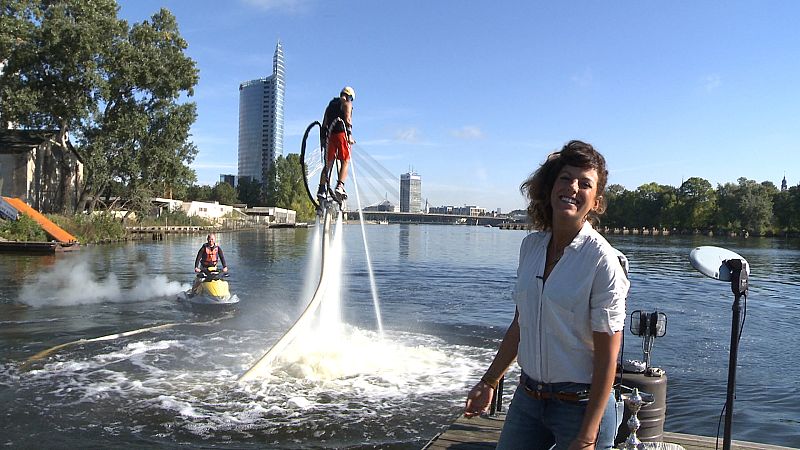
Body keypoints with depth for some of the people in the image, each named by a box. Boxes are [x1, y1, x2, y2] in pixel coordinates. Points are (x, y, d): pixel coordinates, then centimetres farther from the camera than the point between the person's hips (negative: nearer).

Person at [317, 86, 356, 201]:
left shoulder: (331, 104, 24)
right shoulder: (347, 103, 5)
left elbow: (324, 123, 19)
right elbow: (347, 119, -11)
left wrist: (323, 138, 20)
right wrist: (350, 135, -15)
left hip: (330, 135, 6)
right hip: (341, 134, -6)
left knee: (328, 163, 7)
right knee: (345, 161, 1)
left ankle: (322, 189, 0)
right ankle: (340, 186, -14)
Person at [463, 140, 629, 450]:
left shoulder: (601, 259, -17)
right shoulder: (531, 245, 1)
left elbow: (607, 355, -16)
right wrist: (489, 382, 14)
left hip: (581, 404, -5)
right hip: (527, 398, 5)